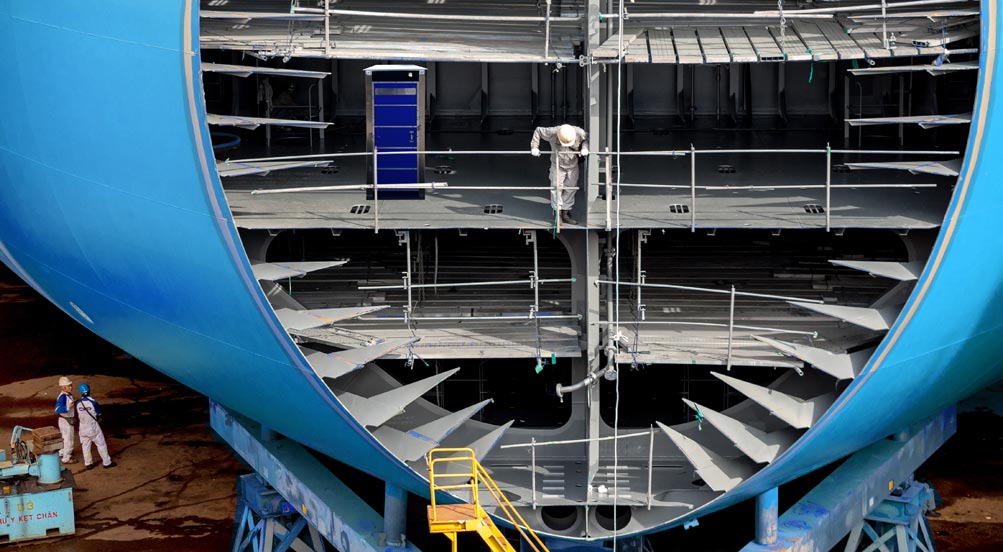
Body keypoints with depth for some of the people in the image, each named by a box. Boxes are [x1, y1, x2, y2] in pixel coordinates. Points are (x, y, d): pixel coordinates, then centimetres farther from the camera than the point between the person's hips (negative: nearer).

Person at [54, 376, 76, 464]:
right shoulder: (62, 397, -28)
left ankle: (61, 453, 45)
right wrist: (68, 407, -45)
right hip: (65, 420, -10)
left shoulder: (69, 395, 0)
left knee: (64, 438, 27)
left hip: (69, 419, 10)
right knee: (68, 440, 1)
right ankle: (66, 458, 13)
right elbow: (57, 409, -35)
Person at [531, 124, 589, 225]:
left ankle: (565, 213, 17)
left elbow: (587, 138, -2)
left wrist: (585, 148, -19)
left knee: (570, 188, 5)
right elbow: (538, 131, -12)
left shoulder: (579, 133, -23)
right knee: (556, 187, -3)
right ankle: (558, 213, 8)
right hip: (557, 165, -2)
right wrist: (534, 147, -13)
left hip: (572, 165, 2)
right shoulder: (552, 132, -26)